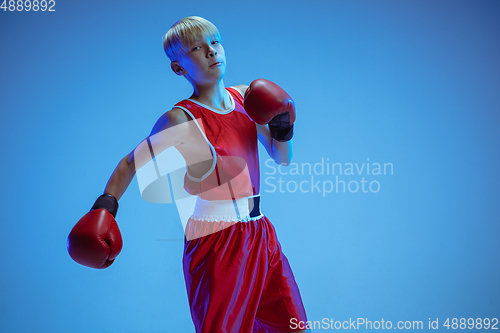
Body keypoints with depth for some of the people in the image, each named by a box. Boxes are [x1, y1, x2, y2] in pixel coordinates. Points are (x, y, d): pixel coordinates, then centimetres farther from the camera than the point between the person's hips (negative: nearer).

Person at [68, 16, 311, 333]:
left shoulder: (245, 97, 5)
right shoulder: (180, 120, -13)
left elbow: (282, 158, 15)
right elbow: (131, 163, -2)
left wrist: (282, 130, -5)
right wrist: (105, 205, -17)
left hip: (261, 234, 7)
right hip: (217, 244, -7)